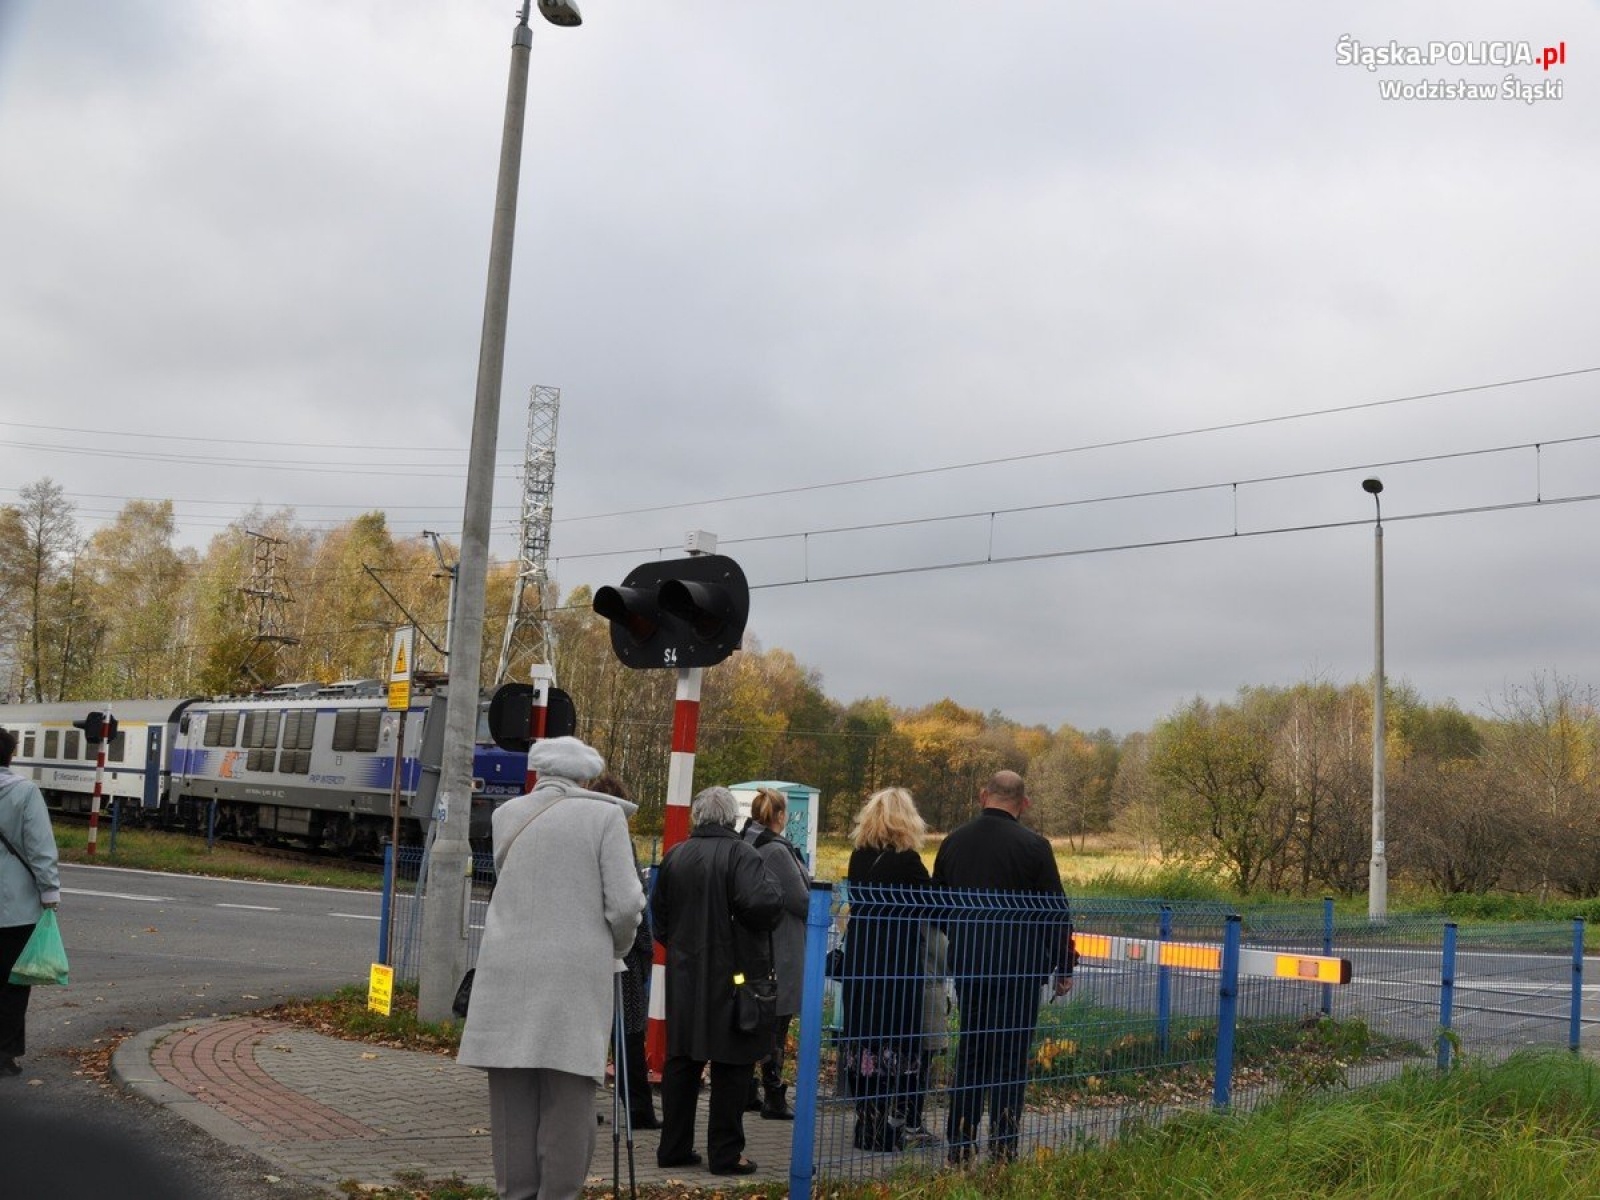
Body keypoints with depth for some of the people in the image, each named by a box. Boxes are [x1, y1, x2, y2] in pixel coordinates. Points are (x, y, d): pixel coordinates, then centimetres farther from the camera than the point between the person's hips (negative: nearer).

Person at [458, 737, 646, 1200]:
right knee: (567, 1098, 1)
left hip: (509, 970, 3)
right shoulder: (604, 816, -1)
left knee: (512, 1097, 7)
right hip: (576, 972, -3)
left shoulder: (507, 815, 10)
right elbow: (625, 902, -5)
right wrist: (617, 948, 12)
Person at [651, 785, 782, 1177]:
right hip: (733, 974, -6)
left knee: (681, 1060, 13)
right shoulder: (739, 854, -14)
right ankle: (726, 1153, 7)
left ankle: (674, 1147, 18)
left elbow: (659, 913, 15)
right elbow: (763, 902, -27)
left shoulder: (674, 856, 6)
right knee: (731, 1065, 3)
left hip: (684, 973, 6)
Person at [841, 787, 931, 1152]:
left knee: (862, 1039, 9)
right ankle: (890, 1127, 1)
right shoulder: (907, 861, -12)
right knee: (896, 1042, 1)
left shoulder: (859, 857, 4)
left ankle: (866, 1126, 15)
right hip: (898, 961, -6)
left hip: (860, 957, 6)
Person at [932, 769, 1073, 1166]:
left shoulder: (954, 842, 6)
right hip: (1018, 966, -4)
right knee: (1009, 1055, 1)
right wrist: (1064, 968, 2)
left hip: (966, 964, 4)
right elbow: (1056, 912, -6)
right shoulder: (1033, 846, -8)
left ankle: (959, 1143, 15)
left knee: (969, 1050, 14)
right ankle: (1002, 1147, 0)